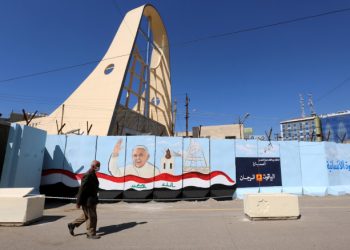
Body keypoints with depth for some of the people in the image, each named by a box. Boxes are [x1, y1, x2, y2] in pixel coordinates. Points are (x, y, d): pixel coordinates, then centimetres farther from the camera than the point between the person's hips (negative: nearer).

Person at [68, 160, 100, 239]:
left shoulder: (92, 174, 8)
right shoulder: (88, 175, -23)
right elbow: (82, 189, -23)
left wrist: (95, 199, 22)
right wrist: (79, 202, -19)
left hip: (91, 200, 10)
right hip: (88, 201, -10)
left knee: (86, 216, 23)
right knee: (92, 217, 3)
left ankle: (72, 225, 36)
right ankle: (91, 234, 18)